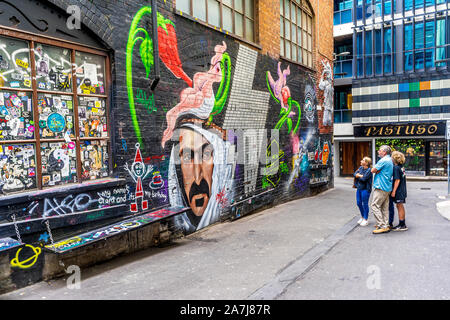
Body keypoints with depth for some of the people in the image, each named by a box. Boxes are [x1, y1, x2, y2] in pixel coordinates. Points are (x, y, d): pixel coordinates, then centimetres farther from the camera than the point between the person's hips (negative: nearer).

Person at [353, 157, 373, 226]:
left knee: (365, 204, -1)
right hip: (359, 188, 8)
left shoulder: (369, 170, -15)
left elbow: (364, 179, -22)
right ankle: (362, 217, 30)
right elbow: (354, 174, 1)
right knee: (358, 203, 13)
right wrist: (361, 176, -15)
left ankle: (365, 219, 11)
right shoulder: (360, 168, 9)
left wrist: (358, 176, -5)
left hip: (365, 189, -8)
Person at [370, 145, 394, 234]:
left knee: (375, 206, -7)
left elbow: (373, 170, -10)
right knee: (384, 207, 12)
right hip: (387, 187, 10)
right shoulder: (390, 160, 17)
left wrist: (377, 170, 6)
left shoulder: (383, 160, -15)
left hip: (381, 187, -10)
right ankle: (385, 225, 15)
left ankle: (382, 226, -8)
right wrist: (379, 171, 0)